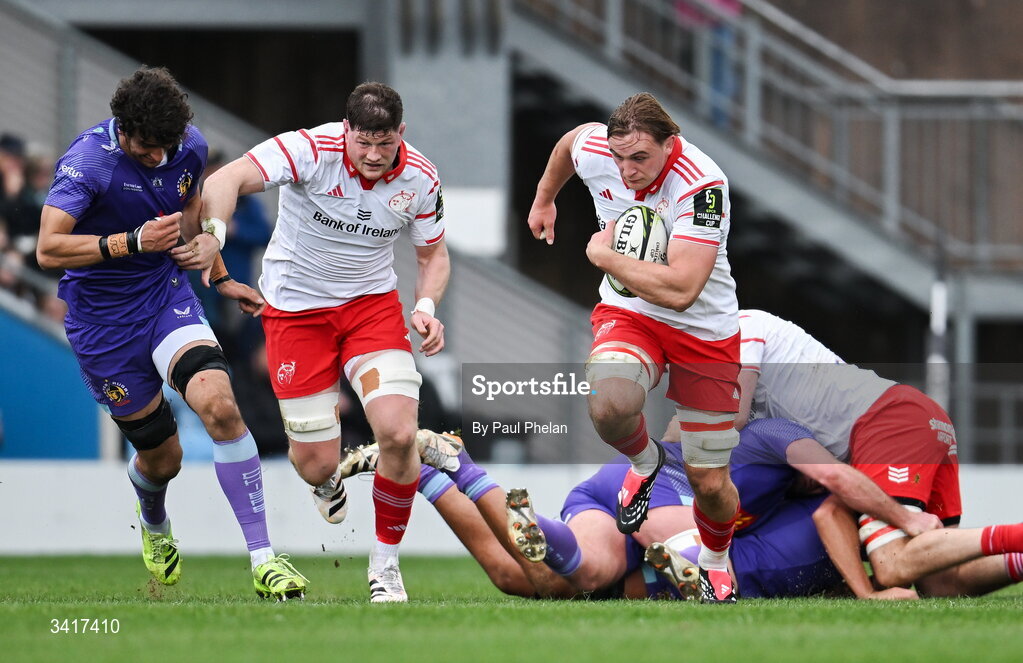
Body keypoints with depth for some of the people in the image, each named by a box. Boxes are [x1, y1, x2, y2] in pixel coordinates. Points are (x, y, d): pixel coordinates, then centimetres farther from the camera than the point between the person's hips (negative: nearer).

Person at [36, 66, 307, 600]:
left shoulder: (190, 146, -4)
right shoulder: (88, 161, -22)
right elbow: (48, 250, -30)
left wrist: (216, 272, 17)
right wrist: (133, 242, -37)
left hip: (166, 294, 3)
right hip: (101, 317, -3)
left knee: (218, 404, -24)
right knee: (160, 456, 5)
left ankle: (263, 558, -23)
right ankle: (154, 524, 45)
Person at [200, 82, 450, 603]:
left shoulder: (419, 179, -11)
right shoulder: (311, 150, -23)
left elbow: (433, 254, 6)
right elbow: (223, 182, -33)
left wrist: (426, 305, -14)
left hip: (371, 302, 2)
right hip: (295, 306, -2)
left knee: (397, 433, -19)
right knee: (315, 462, -3)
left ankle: (385, 565, 2)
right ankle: (327, 484, 40)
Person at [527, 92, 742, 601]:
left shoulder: (701, 185, -30)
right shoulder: (592, 150, -15)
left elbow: (680, 290, -37)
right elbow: (569, 141, 14)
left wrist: (603, 255, -27)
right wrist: (544, 199, 29)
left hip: (705, 330, -2)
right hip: (628, 313, 3)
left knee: (709, 483, 3)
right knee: (610, 406, -33)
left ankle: (715, 564, 38)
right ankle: (643, 463, 4)